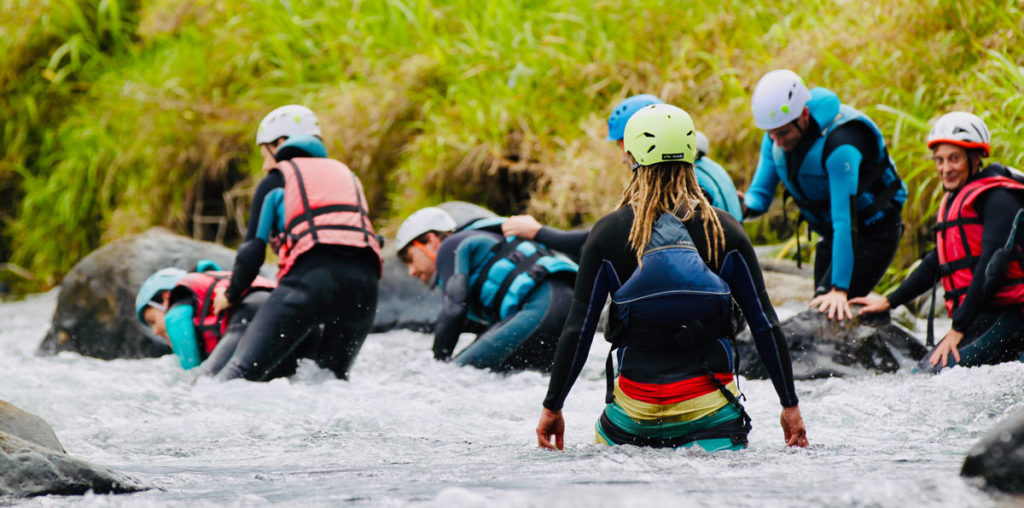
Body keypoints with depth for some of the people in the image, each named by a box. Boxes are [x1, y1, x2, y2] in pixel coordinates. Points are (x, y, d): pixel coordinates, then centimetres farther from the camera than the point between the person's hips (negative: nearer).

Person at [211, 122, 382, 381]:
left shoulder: (276, 180, 18)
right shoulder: (347, 174, 33)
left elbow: (253, 250, 13)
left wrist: (231, 295, 29)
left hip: (310, 275, -5)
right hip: (364, 283, 5)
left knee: (245, 369, -13)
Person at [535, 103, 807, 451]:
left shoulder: (608, 233, -3)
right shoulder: (724, 230, 0)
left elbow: (577, 330, -2)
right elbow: (765, 324, 2)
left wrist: (552, 408, 8)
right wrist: (790, 405, 10)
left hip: (635, 405, 0)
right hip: (709, 404, 0)